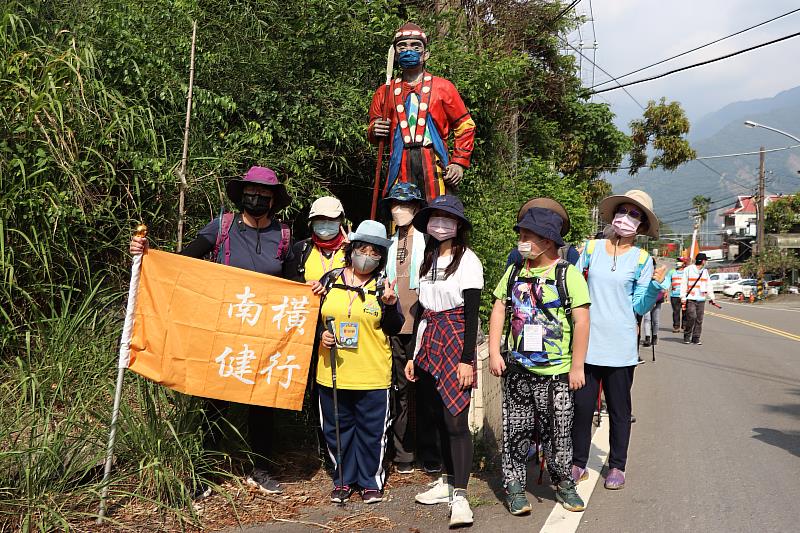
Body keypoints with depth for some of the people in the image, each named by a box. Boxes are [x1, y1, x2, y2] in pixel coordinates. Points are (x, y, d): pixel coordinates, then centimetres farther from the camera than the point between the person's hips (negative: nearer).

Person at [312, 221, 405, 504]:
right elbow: (315, 316, 13)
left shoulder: (382, 286, 0)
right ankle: (344, 480, 28)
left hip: (372, 375, -2)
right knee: (337, 429, 12)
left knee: (372, 430, 6)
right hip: (333, 372, 2)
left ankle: (371, 481, 23)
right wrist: (321, 334, -6)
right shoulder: (330, 280, 4)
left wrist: (390, 304, -19)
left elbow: (394, 329, -2)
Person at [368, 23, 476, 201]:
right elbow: (373, 136, 23)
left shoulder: (443, 87, 11)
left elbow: (465, 126, 11)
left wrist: (459, 163, 1)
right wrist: (375, 132, -1)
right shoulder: (384, 92, 17)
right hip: (400, 167, 2)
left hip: (435, 165, -1)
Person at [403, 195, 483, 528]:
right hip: (429, 340, 7)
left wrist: (467, 359, -16)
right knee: (439, 417, 12)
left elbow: (472, 313, -11)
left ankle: (459, 495, -4)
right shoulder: (428, 259, 14)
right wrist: (415, 354, 15)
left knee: (456, 419, -9)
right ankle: (447, 482, 25)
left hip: (456, 341, -7)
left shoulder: (467, 260, -6)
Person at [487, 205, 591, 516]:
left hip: (556, 372, -3)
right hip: (517, 369, 3)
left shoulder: (568, 274, -7)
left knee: (557, 432, 8)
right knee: (516, 430, 8)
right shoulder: (514, 272, 6)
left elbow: (581, 321, -8)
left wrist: (576, 367, -9)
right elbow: (499, 311, 10)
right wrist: (494, 353, 1)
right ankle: (514, 486, 19)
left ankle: (563, 483, 26)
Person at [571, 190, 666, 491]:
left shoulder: (642, 260, 3)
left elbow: (639, 307, 0)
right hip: (586, 343, 1)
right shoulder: (591, 248, 6)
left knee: (619, 408, 9)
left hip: (620, 347, -1)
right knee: (582, 405, 4)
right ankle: (578, 463, 19)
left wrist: (656, 285, -14)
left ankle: (617, 466, 23)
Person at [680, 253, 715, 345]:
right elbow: (683, 284, -1)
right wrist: (683, 297, -7)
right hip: (690, 298, -5)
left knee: (699, 319, 1)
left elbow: (709, 285, 18)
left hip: (701, 299, 5)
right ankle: (687, 336, 1)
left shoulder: (705, 271, 16)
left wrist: (711, 297, 8)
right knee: (692, 317, -14)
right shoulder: (688, 270, 0)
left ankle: (696, 338, 8)